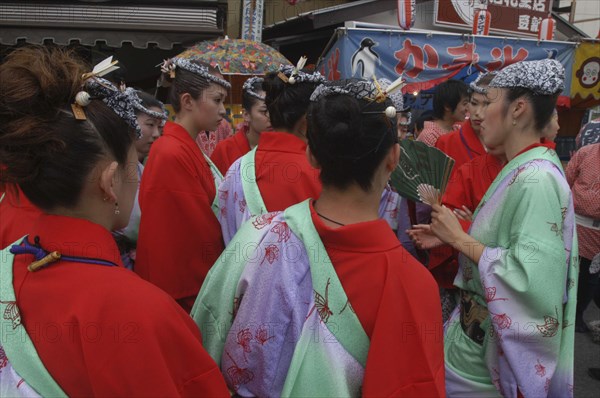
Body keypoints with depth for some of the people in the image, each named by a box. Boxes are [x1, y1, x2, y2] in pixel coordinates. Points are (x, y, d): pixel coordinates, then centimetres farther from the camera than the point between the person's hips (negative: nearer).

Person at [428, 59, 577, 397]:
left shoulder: (537, 179, -24)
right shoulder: (524, 170, 4)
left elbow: (529, 278, -30)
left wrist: (459, 238, -22)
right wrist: (452, 234, 3)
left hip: (494, 342, -8)